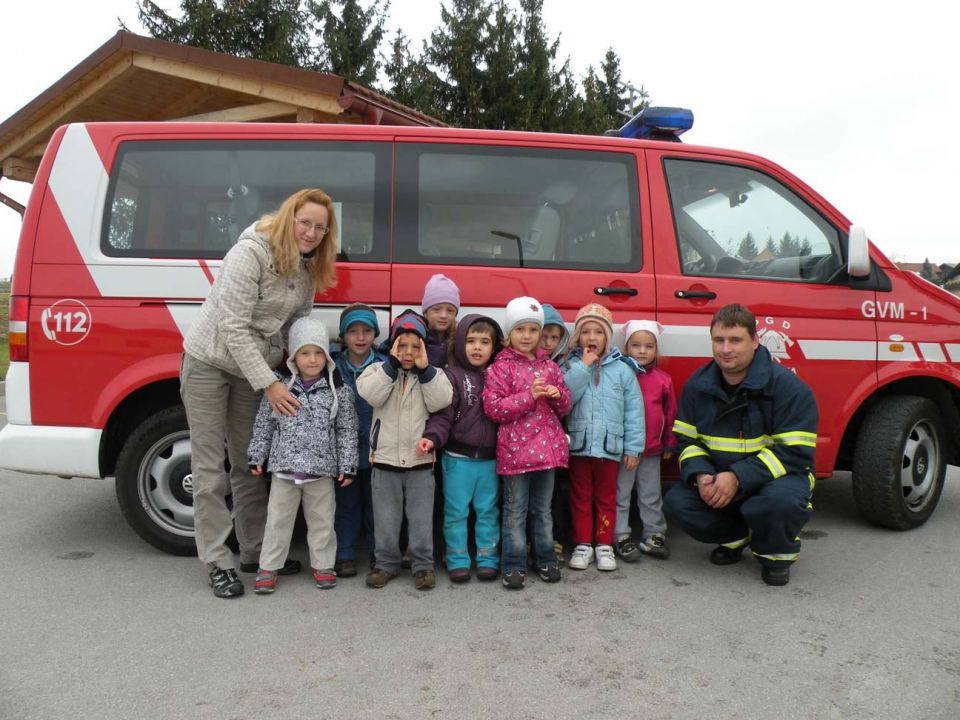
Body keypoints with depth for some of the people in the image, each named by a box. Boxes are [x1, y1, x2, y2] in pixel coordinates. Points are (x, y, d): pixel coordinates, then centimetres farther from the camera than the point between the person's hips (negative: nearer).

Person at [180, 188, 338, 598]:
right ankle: (218, 564, 7)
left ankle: (255, 551, 23)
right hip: (209, 361, -6)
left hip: (253, 369, 7)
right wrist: (269, 384, -26)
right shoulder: (250, 253, -22)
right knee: (209, 467, -1)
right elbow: (233, 327, -25)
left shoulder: (308, 266, -1)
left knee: (248, 463, 13)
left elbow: (296, 324, 8)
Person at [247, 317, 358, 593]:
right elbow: (263, 424, 6)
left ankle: (322, 564, 26)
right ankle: (268, 566, 24)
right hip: (284, 467, 1)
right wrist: (257, 457, 6)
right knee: (278, 519, 10)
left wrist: (347, 466, -2)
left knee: (322, 520, 10)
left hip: (322, 469, 0)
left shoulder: (339, 391, -3)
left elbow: (347, 430, 0)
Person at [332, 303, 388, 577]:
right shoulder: (333, 368, -1)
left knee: (375, 501, 11)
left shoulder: (385, 366, -4)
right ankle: (344, 554, 21)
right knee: (346, 502, 10)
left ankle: (378, 552, 25)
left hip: (377, 449, 0)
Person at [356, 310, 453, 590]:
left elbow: (440, 402, -13)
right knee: (386, 517, 10)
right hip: (385, 457, 0)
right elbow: (371, 395, -17)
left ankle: (423, 564, 21)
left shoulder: (432, 374, 4)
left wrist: (424, 369, -17)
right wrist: (392, 363, -17)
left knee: (421, 517, 8)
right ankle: (386, 563, 25)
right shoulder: (379, 370, 3)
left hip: (420, 458, 0)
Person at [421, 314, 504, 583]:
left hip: (490, 457, 3)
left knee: (488, 510, 13)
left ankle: (488, 559, 26)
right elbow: (443, 415, -12)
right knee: (456, 511, 7)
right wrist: (433, 437, -27)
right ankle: (458, 561, 20)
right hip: (458, 458, -3)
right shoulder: (453, 376, -6)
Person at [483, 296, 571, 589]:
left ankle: (545, 559, 29)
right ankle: (514, 565, 15)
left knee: (543, 508, 16)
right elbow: (493, 407, -14)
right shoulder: (500, 367, -5)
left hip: (547, 447, 4)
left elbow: (564, 407, 16)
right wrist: (529, 395, -19)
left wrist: (558, 395, -8)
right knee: (515, 510, 5)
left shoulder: (549, 366, 9)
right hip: (514, 449, -4)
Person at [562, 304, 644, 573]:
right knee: (580, 497, 11)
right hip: (578, 444, 0)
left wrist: (633, 447, -4)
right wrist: (584, 366, -17)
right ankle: (582, 545, 22)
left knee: (606, 497, 12)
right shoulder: (569, 366, 0)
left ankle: (604, 545, 23)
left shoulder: (621, 369, 0)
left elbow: (634, 410, -1)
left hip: (609, 445, 0)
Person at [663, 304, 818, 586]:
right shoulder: (698, 384, -1)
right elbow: (686, 439, 2)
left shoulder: (787, 385, -16)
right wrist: (700, 475, -19)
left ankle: (777, 553, -1)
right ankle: (737, 537, 11)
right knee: (676, 503, -19)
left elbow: (795, 452, -20)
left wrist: (738, 478, -29)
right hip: (717, 478, 4)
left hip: (774, 476, -4)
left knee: (780, 501, -37)